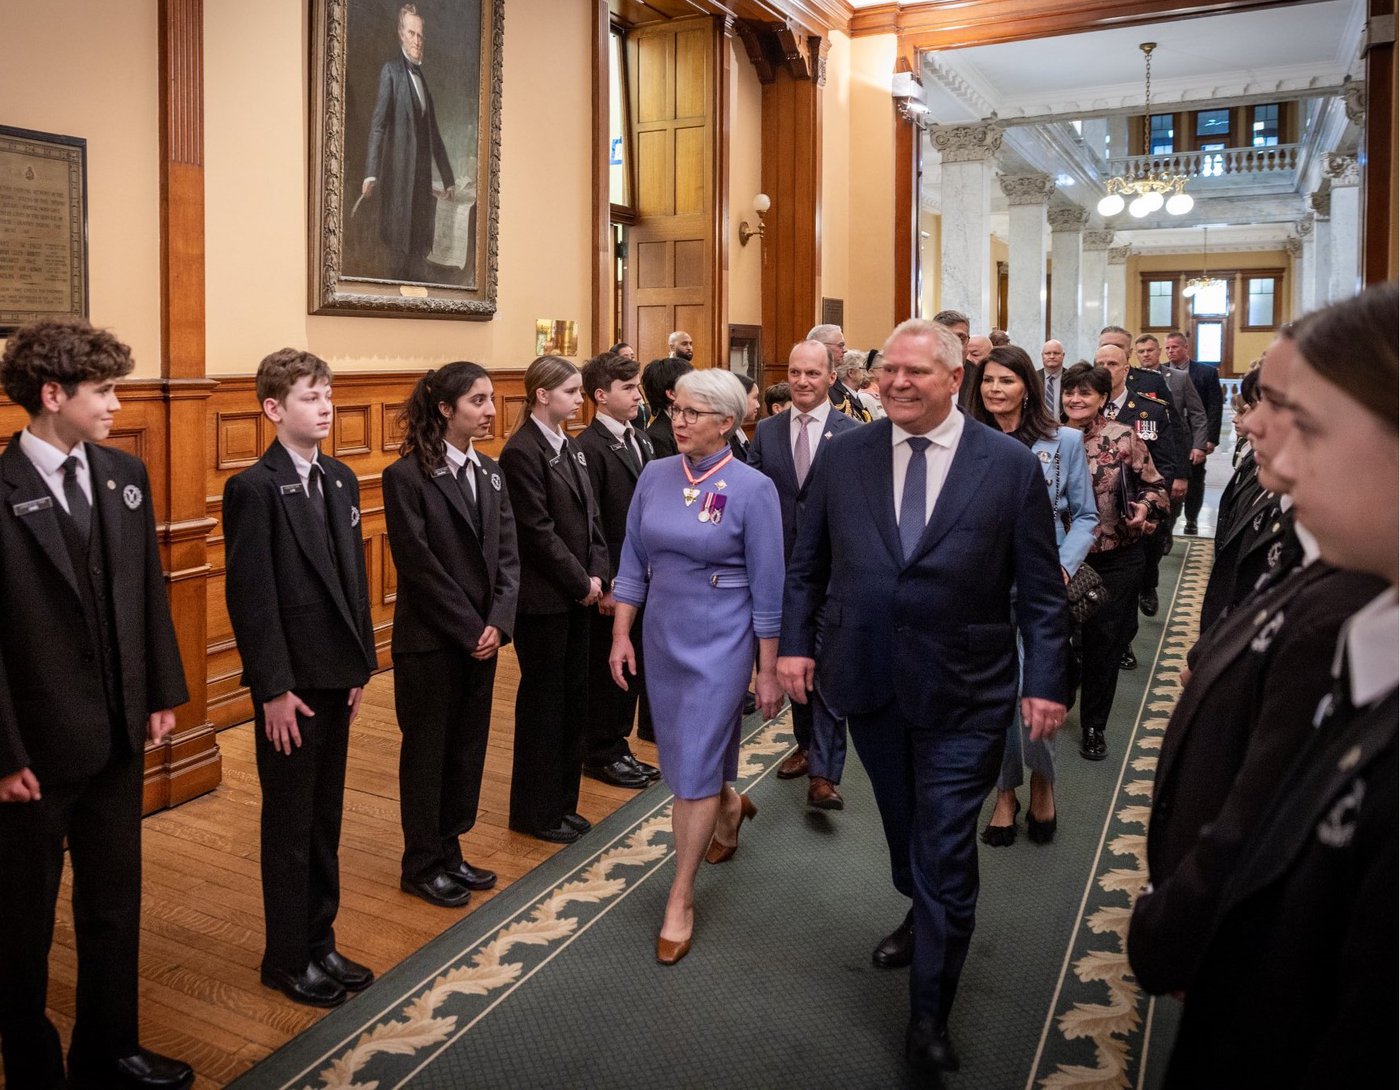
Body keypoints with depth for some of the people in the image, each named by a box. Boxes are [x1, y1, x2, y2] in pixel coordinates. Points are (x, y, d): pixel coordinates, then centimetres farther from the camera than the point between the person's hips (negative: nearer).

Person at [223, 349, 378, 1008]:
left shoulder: (340, 480, 8)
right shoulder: (254, 488, -13)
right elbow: (250, 597, -15)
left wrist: (362, 665, 10)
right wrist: (274, 689, -16)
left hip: (336, 677, 6)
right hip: (289, 684, -6)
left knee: (325, 819, 16)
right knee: (290, 825, 8)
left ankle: (320, 942, 31)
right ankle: (287, 959, 24)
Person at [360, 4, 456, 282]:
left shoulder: (422, 77, 19)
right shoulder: (391, 71, -2)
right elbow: (377, 124, -13)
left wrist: (448, 178, 21)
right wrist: (371, 173, -25)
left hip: (422, 181, 7)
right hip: (399, 179, -7)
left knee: (418, 255, 7)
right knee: (401, 256, -5)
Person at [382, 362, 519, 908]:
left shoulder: (490, 473, 8)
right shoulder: (407, 475, -12)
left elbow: (507, 555, 5)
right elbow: (419, 566, -16)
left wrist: (497, 622, -8)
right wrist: (469, 630, -15)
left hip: (482, 637, 6)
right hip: (429, 641, -6)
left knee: (468, 747, 13)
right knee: (427, 751, 8)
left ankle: (449, 851, 29)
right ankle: (423, 864, 23)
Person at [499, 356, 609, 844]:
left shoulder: (570, 447, 11)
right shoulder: (522, 452, -14)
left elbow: (590, 516, 11)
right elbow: (538, 531, -18)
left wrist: (598, 574, -1)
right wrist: (581, 583, -13)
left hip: (579, 595, 8)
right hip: (543, 598, -8)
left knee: (573, 698, 13)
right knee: (543, 703, 3)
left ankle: (562, 803, 26)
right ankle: (535, 812, 18)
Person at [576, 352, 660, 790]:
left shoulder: (641, 441, 10)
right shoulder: (589, 448, -15)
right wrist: (604, 585, -18)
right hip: (613, 582, -8)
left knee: (633, 667, 15)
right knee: (608, 670, 5)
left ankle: (617, 749, 29)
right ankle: (602, 754, 21)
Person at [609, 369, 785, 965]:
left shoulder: (751, 487, -12)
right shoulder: (655, 475, 0)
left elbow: (767, 588, -9)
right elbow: (633, 562, 7)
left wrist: (768, 672, -7)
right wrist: (621, 634, 3)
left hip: (720, 642, -5)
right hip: (663, 636, 5)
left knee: (693, 766, -3)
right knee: (682, 755, 18)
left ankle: (680, 901, 13)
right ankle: (730, 806, 52)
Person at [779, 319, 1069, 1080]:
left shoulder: (1011, 466, -7)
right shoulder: (844, 456, -1)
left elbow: (1041, 590, -4)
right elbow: (807, 565, 6)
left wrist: (1045, 680, -8)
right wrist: (796, 641, -1)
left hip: (962, 695, -3)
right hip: (868, 681, 3)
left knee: (945, 853, 2)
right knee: (902, 825, 22)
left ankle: (928, 1017, 20)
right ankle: (923, 916, 51)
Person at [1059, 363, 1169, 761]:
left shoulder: (1125, 438, -7)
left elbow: (1155, 486, 1)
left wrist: (1145, 508, -20)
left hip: (1115, 560, -2)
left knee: (1105, 643, 7)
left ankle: (1094, 726, 23)